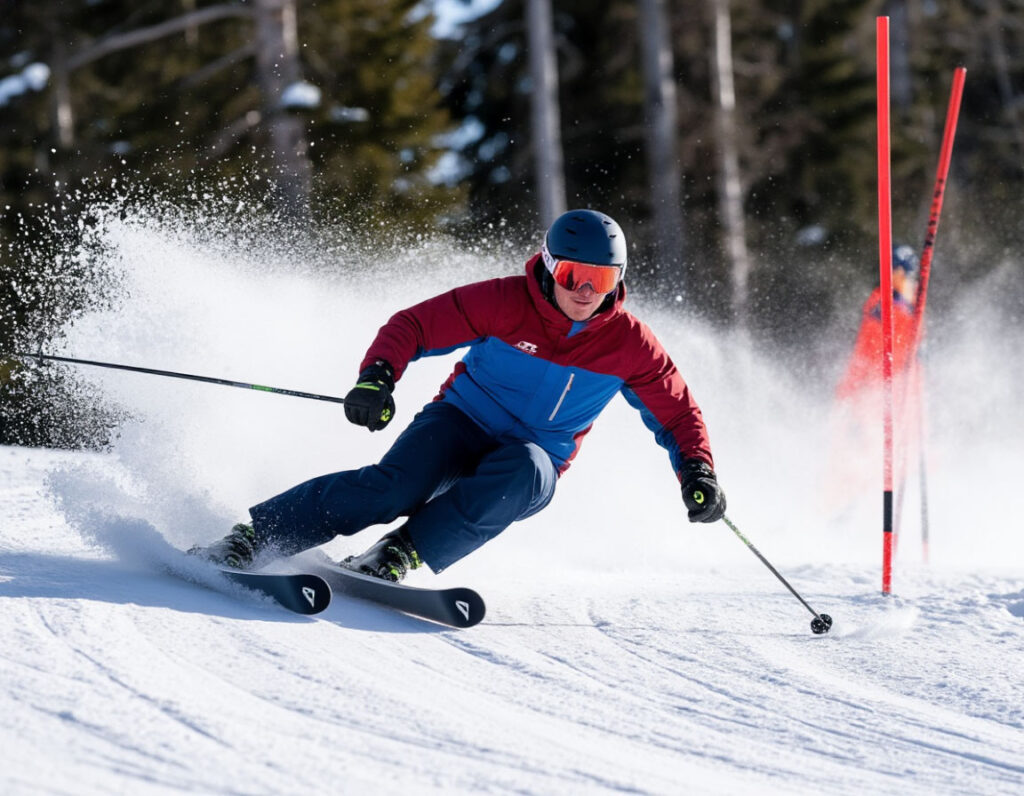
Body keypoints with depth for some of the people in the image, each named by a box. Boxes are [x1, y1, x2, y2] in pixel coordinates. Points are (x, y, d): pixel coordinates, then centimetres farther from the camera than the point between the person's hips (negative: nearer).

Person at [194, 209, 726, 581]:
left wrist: (697, 473, -13)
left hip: (532, 463, 2)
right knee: (397, 483, -31)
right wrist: (377, 376, -31)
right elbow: (413, 326, -12)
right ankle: (252, 537, -27)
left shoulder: (629, 345, -7)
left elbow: (678, 413, 5)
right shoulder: (504, 302, -13)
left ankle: (400, 555, -35)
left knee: (524, 473, -36)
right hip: (461, 423, -2)